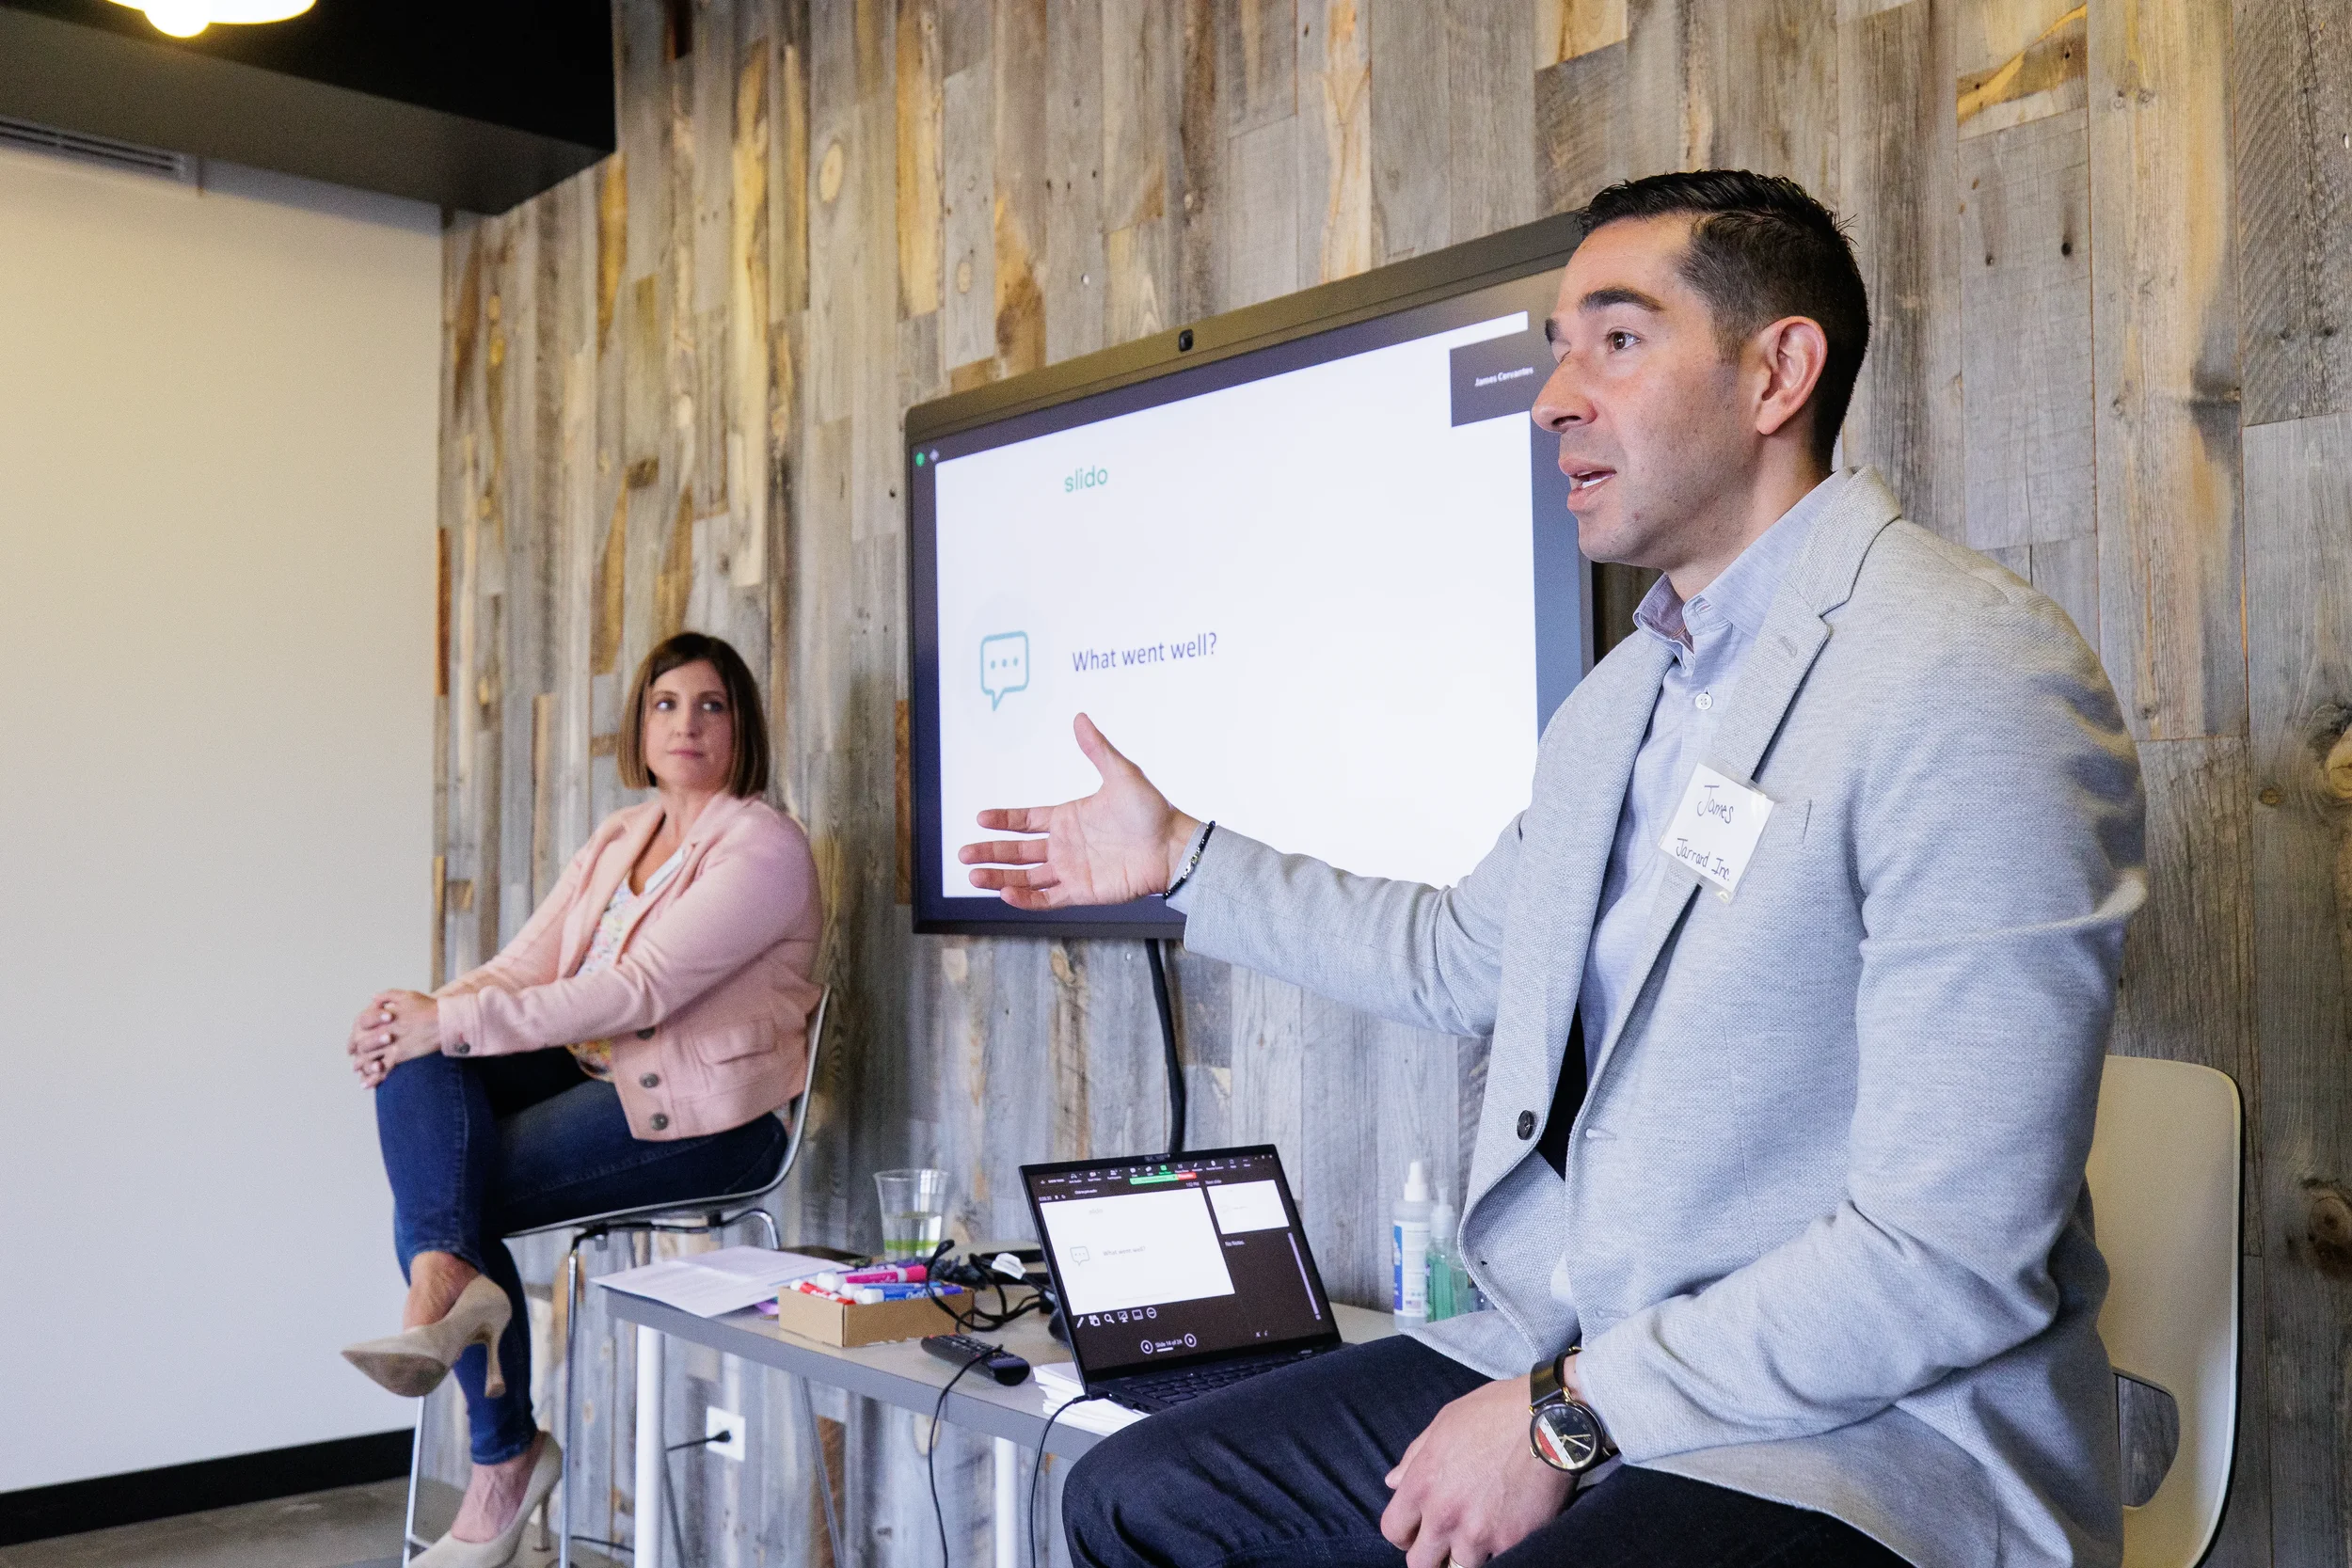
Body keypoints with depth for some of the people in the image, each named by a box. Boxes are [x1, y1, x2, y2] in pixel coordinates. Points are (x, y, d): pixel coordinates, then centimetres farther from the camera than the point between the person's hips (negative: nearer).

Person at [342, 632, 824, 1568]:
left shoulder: (763, 848, -11)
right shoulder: (618, 838, 15)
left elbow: (640, 991, -21)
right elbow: (525, 964, 7)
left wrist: (453, 1022, -23)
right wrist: (422, 1015, -14)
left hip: (701, 1114, -8)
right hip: (593, 1074, 8)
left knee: (454, 1199, -17)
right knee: (413, 1060, -15)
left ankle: (506, 1457, -8)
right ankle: (445, 1278, -27)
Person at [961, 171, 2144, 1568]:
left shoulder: (1973, 685, -19)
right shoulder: (1632, 689, 12)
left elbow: (1953, 1264, -22)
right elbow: (1463, 958, 25)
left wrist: (1570, 1416, -17)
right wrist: (1181, 860, 25)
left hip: (1863, 1443, -8)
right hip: (1578, 1357, 9)